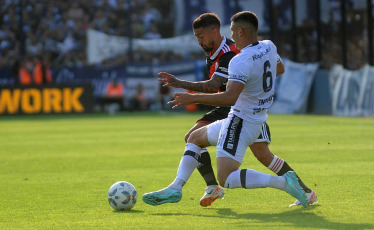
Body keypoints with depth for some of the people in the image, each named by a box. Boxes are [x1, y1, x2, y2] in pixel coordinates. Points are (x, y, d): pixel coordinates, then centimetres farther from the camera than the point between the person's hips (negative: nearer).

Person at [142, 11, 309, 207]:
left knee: (226, 179, -14)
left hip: (241, 123, -10)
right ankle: (175, 188, 14)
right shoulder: (269, 47, 3)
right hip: (257, 121, 10)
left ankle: (282, 182, -16)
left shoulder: (240, 61, -24)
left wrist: (193, 98, -30)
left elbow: (230, 97, -35)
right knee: (194, 138, 22)